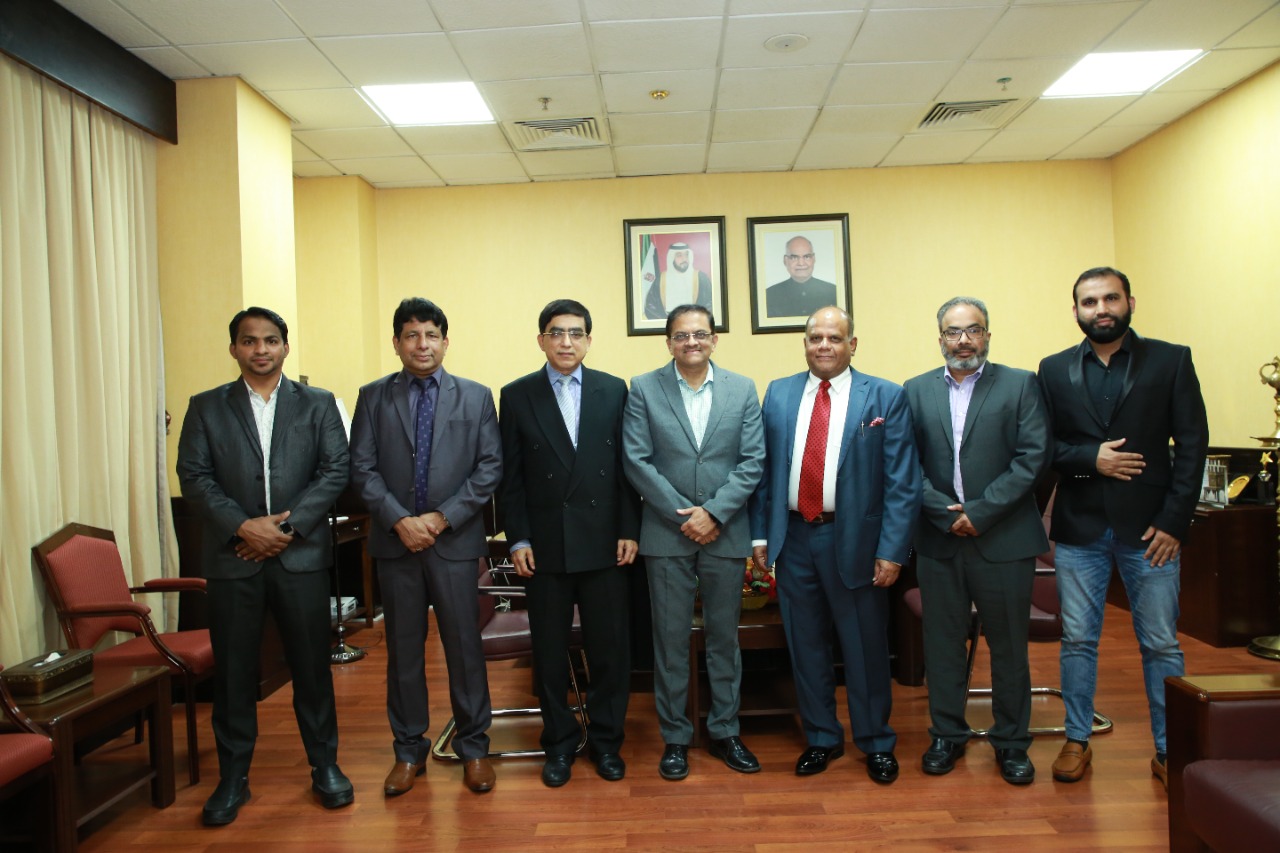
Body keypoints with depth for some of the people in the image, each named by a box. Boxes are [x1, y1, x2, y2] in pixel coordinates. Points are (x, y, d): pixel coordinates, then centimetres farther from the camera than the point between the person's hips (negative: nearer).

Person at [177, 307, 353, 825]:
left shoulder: (318, 405, 6)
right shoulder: (206, 407, 7)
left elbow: (335, 471, -2)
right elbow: (194, 477, -1)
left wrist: (288, 525, -12)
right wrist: (244, 526, -13)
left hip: (301, 554, 0)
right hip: (232, 557, 1)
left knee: (312, 665, 6)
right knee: (233, 670, 8)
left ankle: (325, 766, 22)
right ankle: (233, 778, 23)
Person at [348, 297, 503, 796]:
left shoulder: (476, 397, 5)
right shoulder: (373, 397, 7)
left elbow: (489, 468, -2)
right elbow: (362, 469, 1)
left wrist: (442, 517, -11)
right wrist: (400, 520, -12)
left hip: (455, 540, -1)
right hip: (395, 541, 1)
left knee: (464, 645, 4)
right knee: (403, 648, 10)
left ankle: (473, 747, 19)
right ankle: (409, 750, 23)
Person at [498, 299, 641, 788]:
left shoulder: (614, 391, 5)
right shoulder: (517, 396, 3)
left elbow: (627, 466, 3)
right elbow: (510, 476, 2)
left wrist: (629, 531, -2)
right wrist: (518, 539, -4)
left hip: (605, 542, 0)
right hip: (545, 545, 0)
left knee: (610, 647, 7)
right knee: (550, 650, 9)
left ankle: (606, 740, 25)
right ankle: (559, 743, 26)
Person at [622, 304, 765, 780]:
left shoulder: (742, 390, 5)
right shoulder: (644, 389, 0)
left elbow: (753, 461, -1)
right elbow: (637, 461, -6)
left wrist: (714, 512, -12)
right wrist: (685, 515, -11)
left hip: (726, 535, 2)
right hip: (666, 535, -1)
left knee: (724, 637, 12)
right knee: (670, 639, 6)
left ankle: (725, 732, 28)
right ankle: (674, 737, 21)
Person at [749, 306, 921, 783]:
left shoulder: (885, 398, -3)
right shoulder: (778, 394, 7)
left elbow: (902, 481, -6)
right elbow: (765, 469, 8)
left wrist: (892, 550, -11)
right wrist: (760, 534, 4)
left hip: (855, 541, -3)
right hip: (794, 538, 3)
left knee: (865, 649, 9)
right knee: (805, 646, 13)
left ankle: (877, 743, 30)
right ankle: (821, 738, 32)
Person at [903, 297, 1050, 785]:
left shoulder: (1021, 385, 2)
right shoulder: (915, 391, 8)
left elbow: (1033, 458, -7)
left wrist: (980, 512, -13)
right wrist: (948, 514, -10)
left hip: (1004, 540, -2)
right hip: (938, 541, 2)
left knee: (1008, 645, 9)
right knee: (942, 643, 10)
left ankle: (1011, 742, 25)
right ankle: (947, 735, 25)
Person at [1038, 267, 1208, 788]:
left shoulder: (1171, 361, 1)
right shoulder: (1054, 370, 6)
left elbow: (1192, 444, -2)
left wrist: (1173, 521, -9)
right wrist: (1090, 458, -14)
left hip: (1150, 528, -1)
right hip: (1079, 529, 2)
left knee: (1161, 644, 6)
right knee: (1077, 641, 8)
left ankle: (1169, 751, 20)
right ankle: (1077, 741, 22)